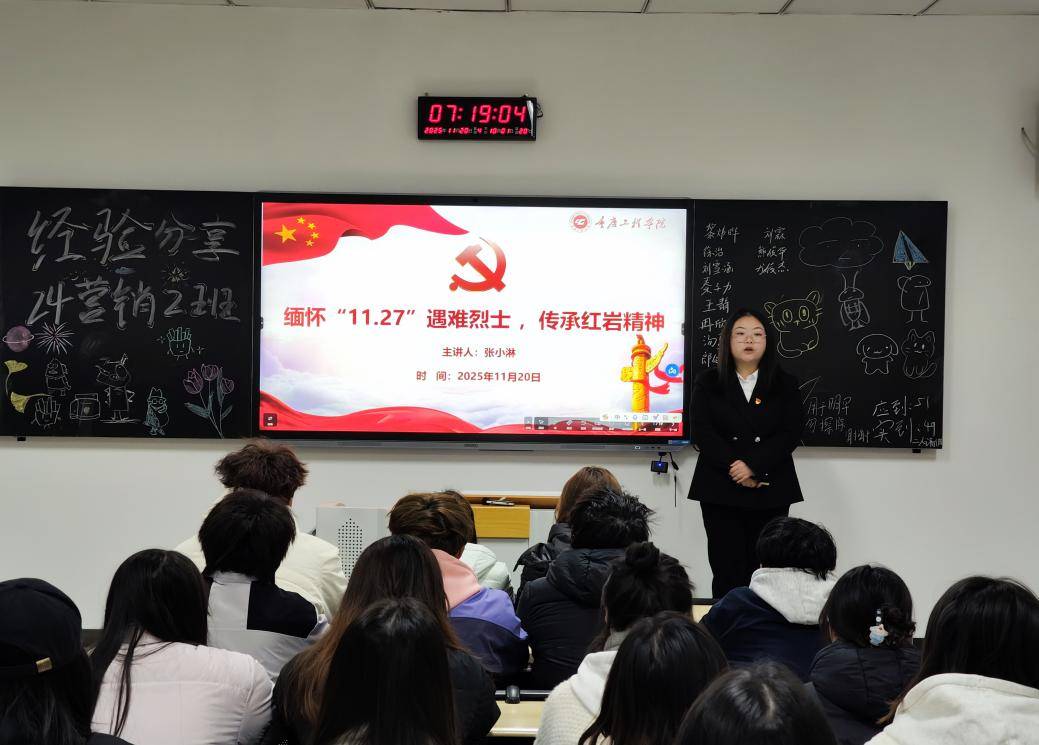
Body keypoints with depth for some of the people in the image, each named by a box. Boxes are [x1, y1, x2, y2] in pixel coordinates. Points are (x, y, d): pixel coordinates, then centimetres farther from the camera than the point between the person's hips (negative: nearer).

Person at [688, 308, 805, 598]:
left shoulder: (785, 384, 8)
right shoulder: (707, 383, 6)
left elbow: (791, 433, -3)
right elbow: (701, 432, -5)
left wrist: (753, 466, -15)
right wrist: (737, 470, -14)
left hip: (771, 491, 1)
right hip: (720, 489, 0)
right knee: (727, 571, -3)